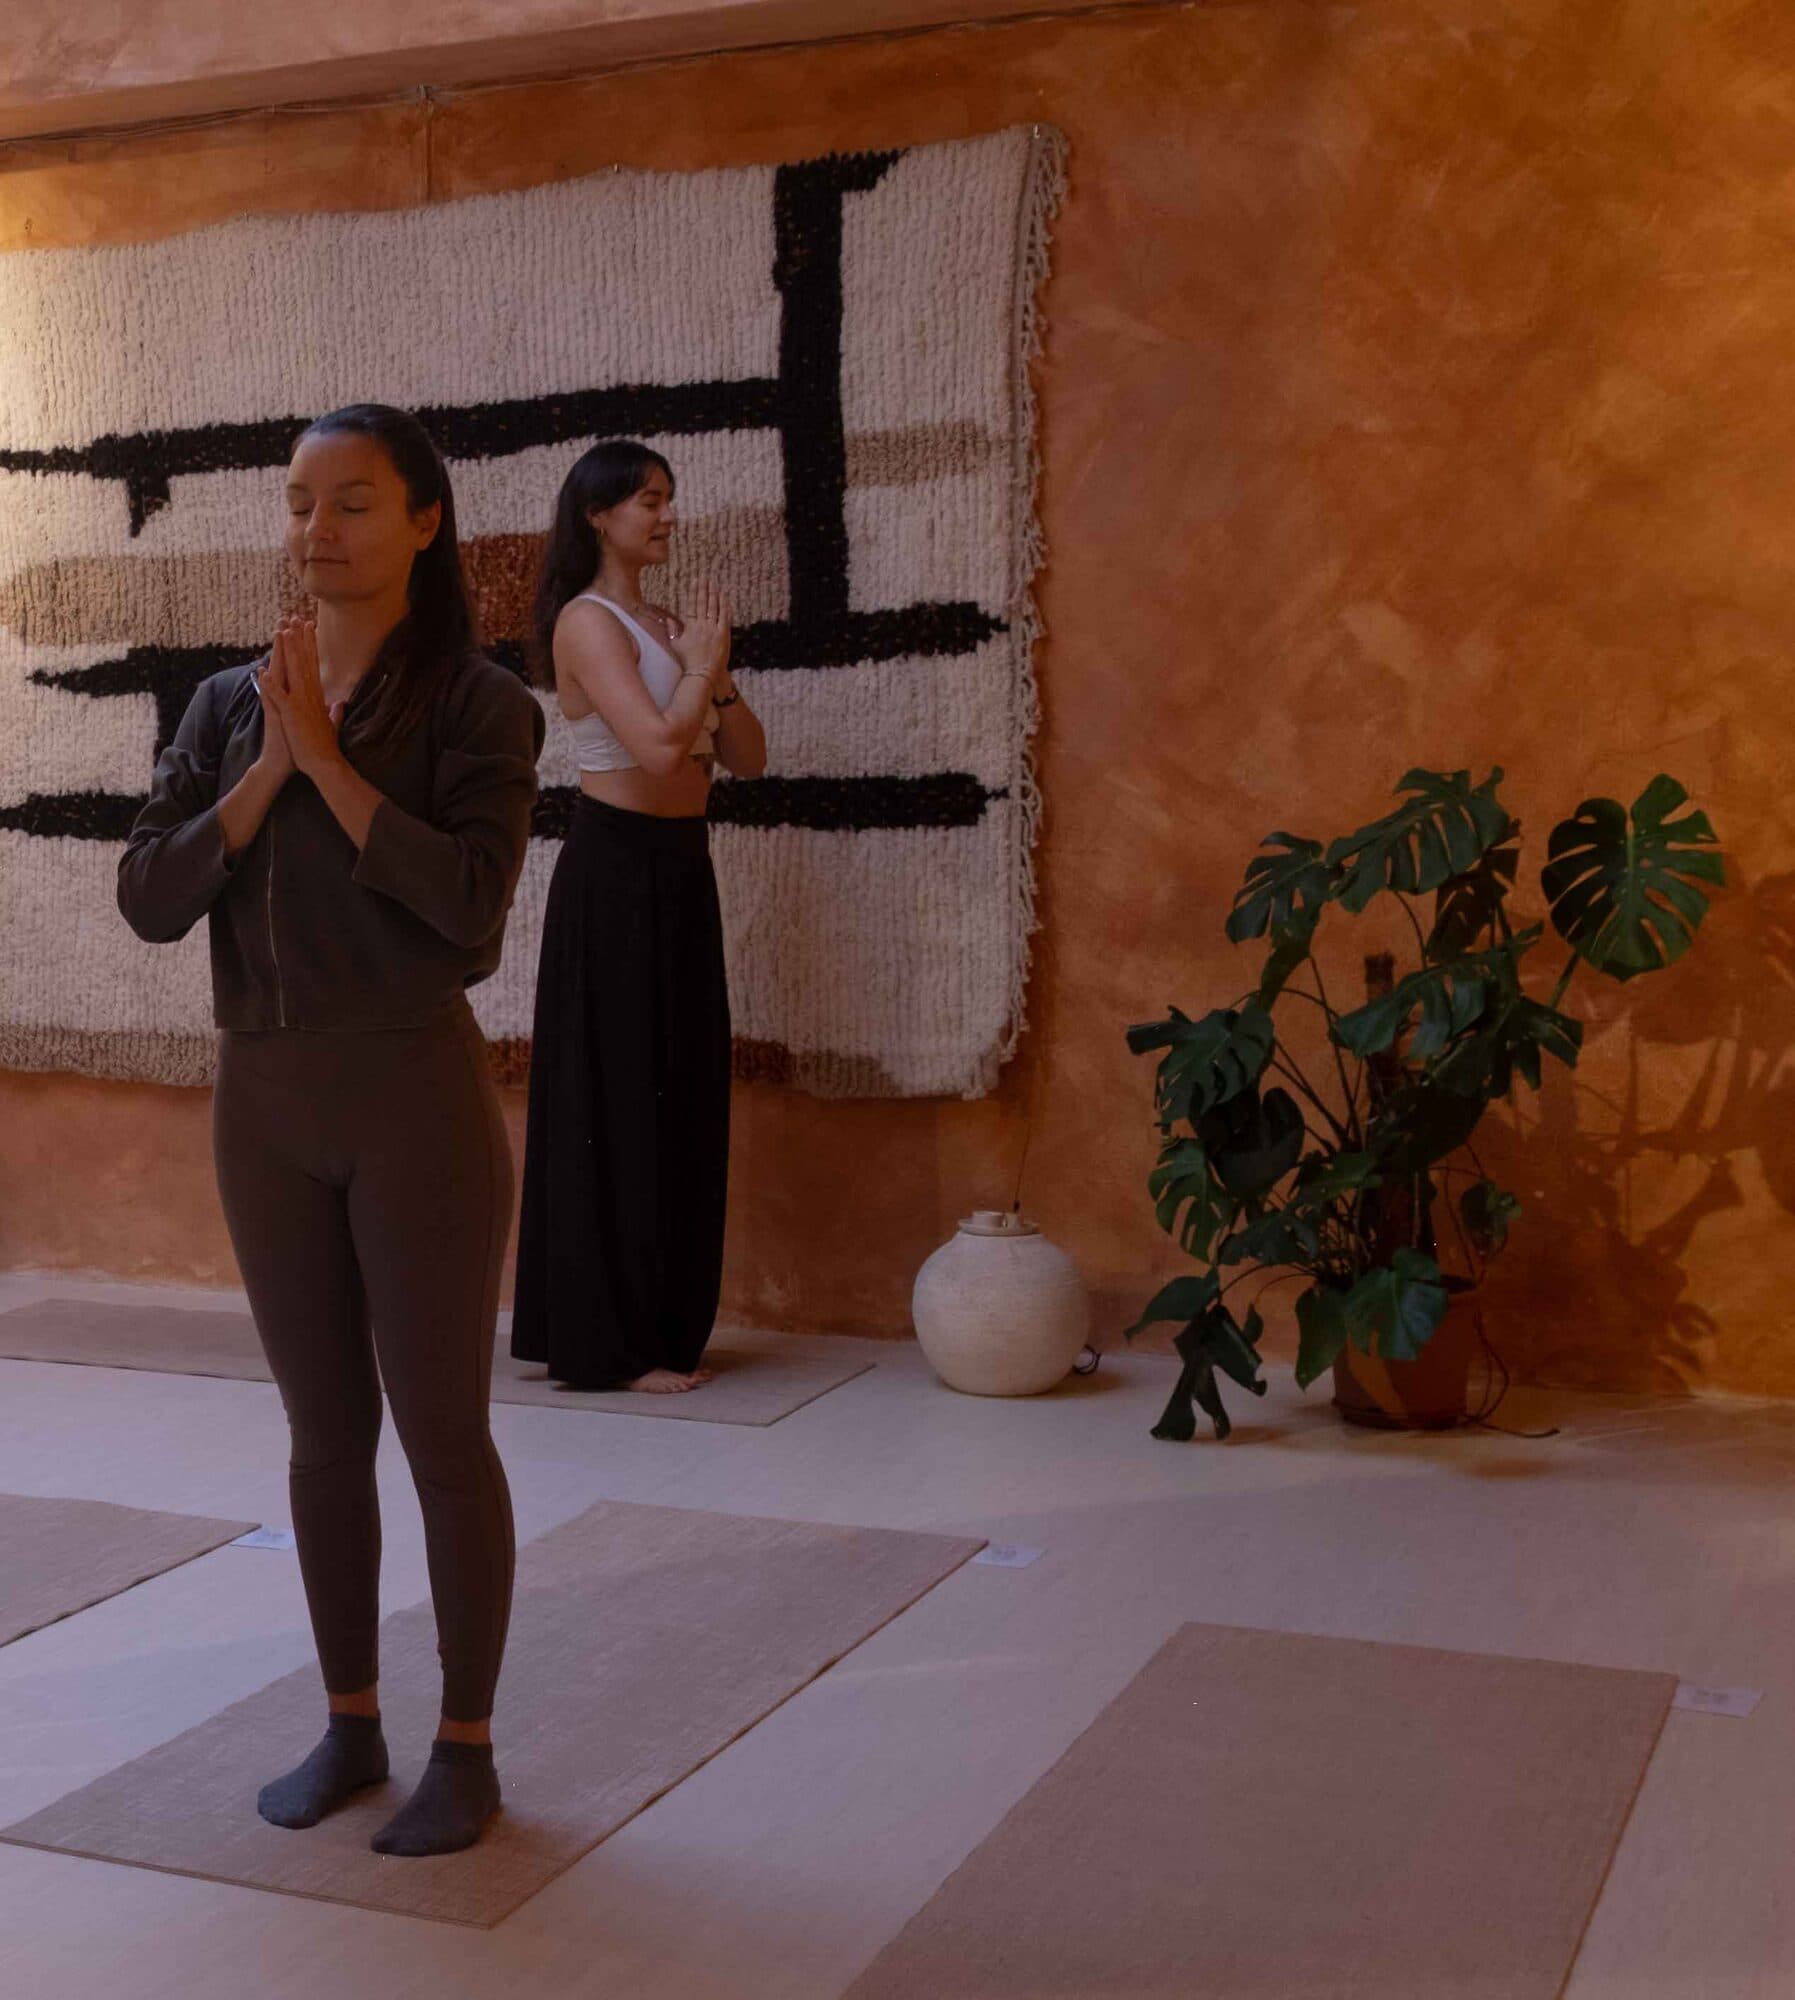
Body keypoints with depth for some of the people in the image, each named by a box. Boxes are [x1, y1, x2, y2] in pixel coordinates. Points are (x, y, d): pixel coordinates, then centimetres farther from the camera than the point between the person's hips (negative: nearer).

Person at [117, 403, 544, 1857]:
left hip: (416, 1094, -5)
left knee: (443, 1435, 3)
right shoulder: (229, 705, 7)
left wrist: (327, 755, -19)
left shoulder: (477, 704, -6)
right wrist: (269, 765, -13)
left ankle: (467, 1748, 18)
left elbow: (471, 901, -21)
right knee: (325, 1432, 14)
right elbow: (150, 902, -2)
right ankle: (352, 1726, 29)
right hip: (265, 1098, 5)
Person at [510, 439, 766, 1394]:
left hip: (680, 871, 9)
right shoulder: (588, 622, -10)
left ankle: (665, 1329, 20)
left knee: (683, 1099, 10)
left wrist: (713, 671, -4)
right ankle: (609, 1341, 5)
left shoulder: (668, 626, 14)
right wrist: (703, 665, -9)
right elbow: (659, 748, -24)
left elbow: (747, 757, 11)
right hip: (615, 870, -8)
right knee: (614, 1101, -3)